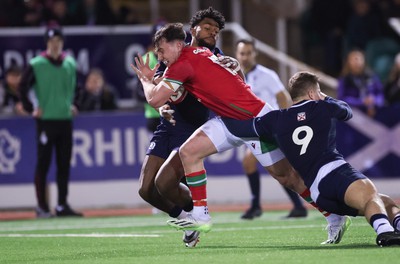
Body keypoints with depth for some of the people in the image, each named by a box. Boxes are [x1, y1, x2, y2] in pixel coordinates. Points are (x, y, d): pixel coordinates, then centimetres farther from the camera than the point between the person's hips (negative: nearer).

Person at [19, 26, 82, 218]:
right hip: (45, 120, -5)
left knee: (64, 164, 5)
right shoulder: (37, 64, -5)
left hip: (65, 119, 5)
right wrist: (31, 109, -7)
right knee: (43, 163, -3)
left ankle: (62, 205, 10)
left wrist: (72, 104, 13)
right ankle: (42, 207, 1)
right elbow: (23, 87, -3)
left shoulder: (70, 64, 10)